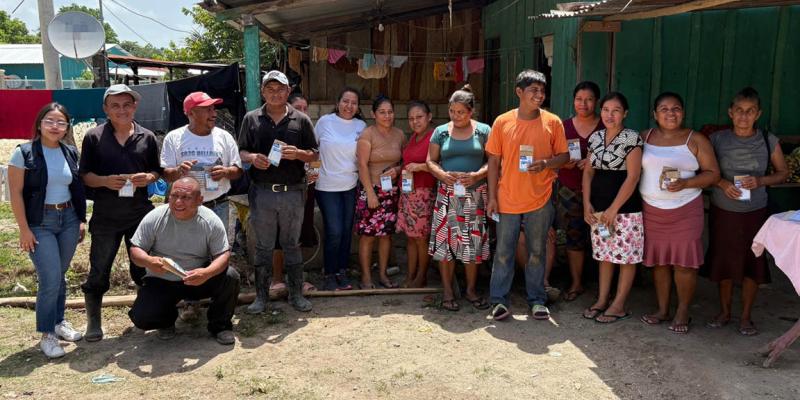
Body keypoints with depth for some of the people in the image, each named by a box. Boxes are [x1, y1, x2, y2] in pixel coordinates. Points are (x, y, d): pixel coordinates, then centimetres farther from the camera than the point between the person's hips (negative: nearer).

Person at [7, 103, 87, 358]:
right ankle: (47, 334, 7)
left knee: (60, 276, 13)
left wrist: (81, 219, 7)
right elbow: (16, 193, -9)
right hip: (40, 223, -4)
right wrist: (24, 229, -12)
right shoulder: (24, 153, -8)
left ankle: (59, 321, 30)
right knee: (50, 279, -8)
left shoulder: (70, 153, 5)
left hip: (68, 219, 4)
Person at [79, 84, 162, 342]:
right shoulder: (94, 137, -2)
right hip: (105, 216, -2)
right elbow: (85, 175, 0)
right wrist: (105, 181, -20)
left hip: (140, 213, 2)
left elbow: (157, 171, 11)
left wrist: (148, 178, -12)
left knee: (143, 268, 13)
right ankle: (93, 322, 19)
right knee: (98, 271, 5)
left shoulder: (147, 138, 5)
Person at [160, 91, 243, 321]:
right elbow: (166, 173, -1)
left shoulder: (224, 137, 4)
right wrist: (178, 170, -23)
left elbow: (237, 170, 7)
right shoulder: (174, 138, 0)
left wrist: (225, 171, -16)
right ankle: (190, 302, 17)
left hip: (218, 205, 1)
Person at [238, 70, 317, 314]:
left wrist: (298, 154, -14)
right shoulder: (251, 119, 7)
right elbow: (241, 151, 10)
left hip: (292, 192, 0)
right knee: (263, 247, 8)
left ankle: (296, 294, 21)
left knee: (292, 245, 10)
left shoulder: (301, 120, 5)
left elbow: (314, 154, 7)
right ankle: (261, 296, 19)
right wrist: (252, 158, -12)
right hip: (262, 192, 0)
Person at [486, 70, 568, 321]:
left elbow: (564, 156, 5)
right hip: (508, 199, 0)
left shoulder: (552, 122, -1)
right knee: (503, 251, 7)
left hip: (540, 199, 1)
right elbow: (494, 161, 1)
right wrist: (492, 197, -2)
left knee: (537, 252, 11)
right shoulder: (502, 122, -2)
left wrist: (546, 163, -17)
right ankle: (499, 300, 18)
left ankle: (537, 300, 25)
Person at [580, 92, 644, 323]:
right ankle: (602, 300, 24)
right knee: (604, 255, 14)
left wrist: (614, 209, -15)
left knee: (626, 257, 3)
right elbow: (588, 172, 12)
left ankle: (619, 306, 13)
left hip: (625, 207, -6)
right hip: (598, 208, 6)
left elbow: (632, 177, -14)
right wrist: (587, 203, 1)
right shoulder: (595, 138, 8)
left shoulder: (631, 139, -10)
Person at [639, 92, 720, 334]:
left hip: (685, 211, -2)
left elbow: (713, 173, -1)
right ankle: (662, 309, 21)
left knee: (684, 262, -2)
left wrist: (685, 183, -16)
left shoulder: (696, 141, 0)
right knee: (658, 261, 8)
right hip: (651, 210, 3)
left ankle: (682, 313, 13)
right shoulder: (644, 138, 8)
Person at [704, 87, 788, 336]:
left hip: (755, 212, 0)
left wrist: (760, 181, -15)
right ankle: (724, 312, 26)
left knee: (752, 264, 4)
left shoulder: (768, 141, -3)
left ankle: (746, 317, 21)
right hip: (722, 211, 0)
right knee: (723, 262, 9)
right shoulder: (717, 139, -4)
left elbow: (783, 172, 4)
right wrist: (721, 183, -17)